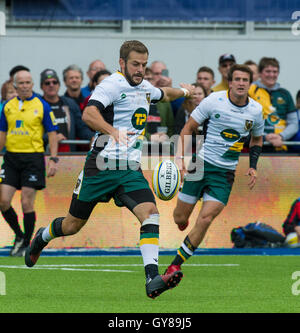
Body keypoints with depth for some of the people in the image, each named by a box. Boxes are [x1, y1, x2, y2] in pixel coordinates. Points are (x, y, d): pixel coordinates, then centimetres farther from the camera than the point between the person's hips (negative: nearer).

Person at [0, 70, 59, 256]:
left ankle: (26, 244, 7)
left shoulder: (42, 106, -1)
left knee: (27, 203, -6)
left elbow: (52, 134, 0)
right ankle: (19, 236, 18)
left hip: (33, 158, -4)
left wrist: (54, 160, -8)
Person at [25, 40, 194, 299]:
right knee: (73, 224, 8)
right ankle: (41, 238, 41)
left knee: (150, 212, -19)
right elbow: (88, 114, -30)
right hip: (103, 165, -6)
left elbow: (163, 94, 41)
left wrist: (183, 91, 55)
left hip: (131, 170, 6)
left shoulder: (144, 88, 14)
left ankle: (152, 278, -28)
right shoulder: (113, 85, -12)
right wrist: (113, 131, -44)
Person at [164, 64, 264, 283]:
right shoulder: (214, 101, -8)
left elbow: (257, 139, 20)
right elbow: (189, 127, 0)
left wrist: (253, 166, 7)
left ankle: (176, 265, -4)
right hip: (202, 164, -1)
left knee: (205, 218, -15)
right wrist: (181, 156, -10)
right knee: (180, 219, 2)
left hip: (225, 173, 1)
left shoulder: (256, 110, 0)